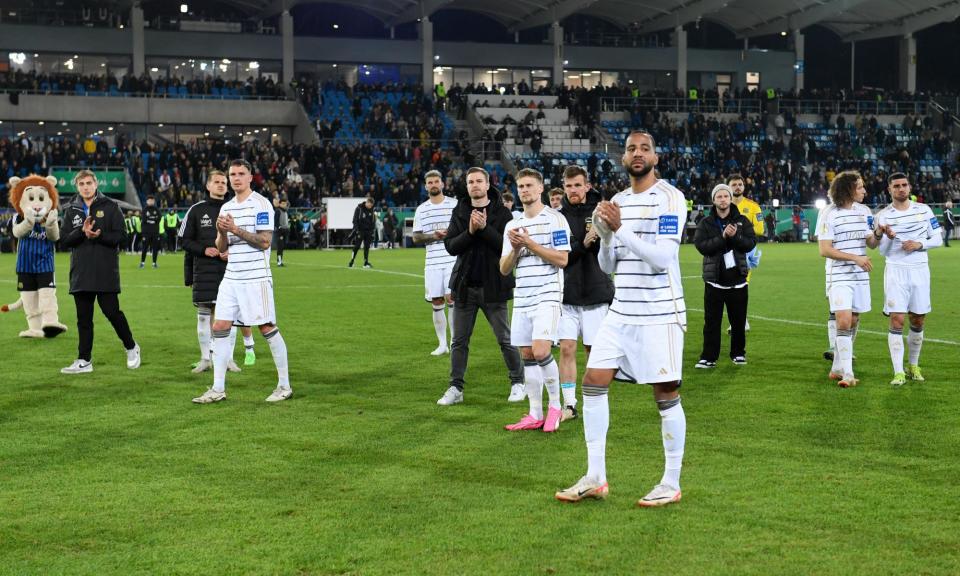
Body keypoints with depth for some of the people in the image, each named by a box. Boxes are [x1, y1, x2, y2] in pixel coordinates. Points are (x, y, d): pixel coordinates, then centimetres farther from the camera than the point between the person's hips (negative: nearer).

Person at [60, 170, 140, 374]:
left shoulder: (110, 207, 1)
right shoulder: (71, 210, 11)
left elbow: (121, 237, -5)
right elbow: (64, 240, 3)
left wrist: (99, 235, -19)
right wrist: (82, 231, -14)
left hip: (106, 273, -4)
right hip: (80, 273, 4)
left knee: (112, 312, -5)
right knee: (83, 318, 7)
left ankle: (131, 347, 18)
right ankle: (84, 361, 13)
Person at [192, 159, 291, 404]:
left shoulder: (261, 204, -7)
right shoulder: (226, 207, 14)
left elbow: (265, 242, -14)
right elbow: (221, 248, 15)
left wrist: (237, 229, -20)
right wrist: (222, 232, -6)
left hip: (256, 278, -7)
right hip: (231, 278, 7)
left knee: (267, 328, -2)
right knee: (219, 327, 1)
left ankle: (284, 385, 9)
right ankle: (218, 388, 7)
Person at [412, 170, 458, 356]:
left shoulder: (455, 204, 3)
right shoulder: (421, 210, 11)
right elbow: (416, 237, 10)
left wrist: (449, 234, -15)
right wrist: (433, 236, -8)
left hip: (453, 259, -3)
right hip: (432, 262, 3)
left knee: (451, 297, -14)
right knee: (437, 303, 4)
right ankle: (442, 344, 14)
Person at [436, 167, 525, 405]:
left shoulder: (501, 212, -2)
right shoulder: (459, 212, 7)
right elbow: (450, 246, -1)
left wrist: (485, 228, -21)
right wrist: (470, 231, -17)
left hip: (493, 286, -3)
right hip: (465, 286, 3)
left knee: (505, 339, 4)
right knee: (459, 341, 7)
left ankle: (518, 383, 18)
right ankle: (456, 388, 15)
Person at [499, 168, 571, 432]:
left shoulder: (554, 219, -2)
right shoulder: (512, 225, 16)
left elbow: (562, 259, -11)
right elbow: (504, 269, 14)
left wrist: (530, 243, -14)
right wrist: (515, 249, -5)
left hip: (547, 296, -6)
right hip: (522, 299, 6)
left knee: (540, 351, -18)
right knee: (527, 355, 5)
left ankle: (555, 405, 2)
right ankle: (535, 415, 13)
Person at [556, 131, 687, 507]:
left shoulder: (670, 198, -8)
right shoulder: (617, 201, 13)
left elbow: (663, 257, -19)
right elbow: (608, 266, 14)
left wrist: (620, 228, -24)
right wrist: (605, 235, -6)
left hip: (659, 313, -7)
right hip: (621, 311, 7)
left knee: (666, 395, -1)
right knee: (593, 382, 1)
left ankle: (671, 484, 12)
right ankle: (595, 478, 10)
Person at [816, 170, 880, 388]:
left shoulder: (864, 211, 9)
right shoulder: (829, 213, -9)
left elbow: (871, 243, 13)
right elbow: (825, 250, -12)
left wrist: (879, 234, -10)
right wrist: (856, 258, -17)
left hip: (860, 276, 6)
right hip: (839, 277, -6)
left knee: (853, 322, 8)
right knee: (844, 322, -15)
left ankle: (838, 369, 20)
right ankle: (847, 373, -12)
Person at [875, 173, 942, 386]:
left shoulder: (924, 210, 5)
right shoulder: (883, 215, -1)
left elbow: (937, 239, 7)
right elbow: (883, 251, -1)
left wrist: (920, 244, -11)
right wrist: (889, 238, -22)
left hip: (920, 271, 2)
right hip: (895, 271, -2)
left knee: (918, 321, 8)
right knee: (896, 320, -10)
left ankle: (913, 366, 24)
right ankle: (898, 372, -9)